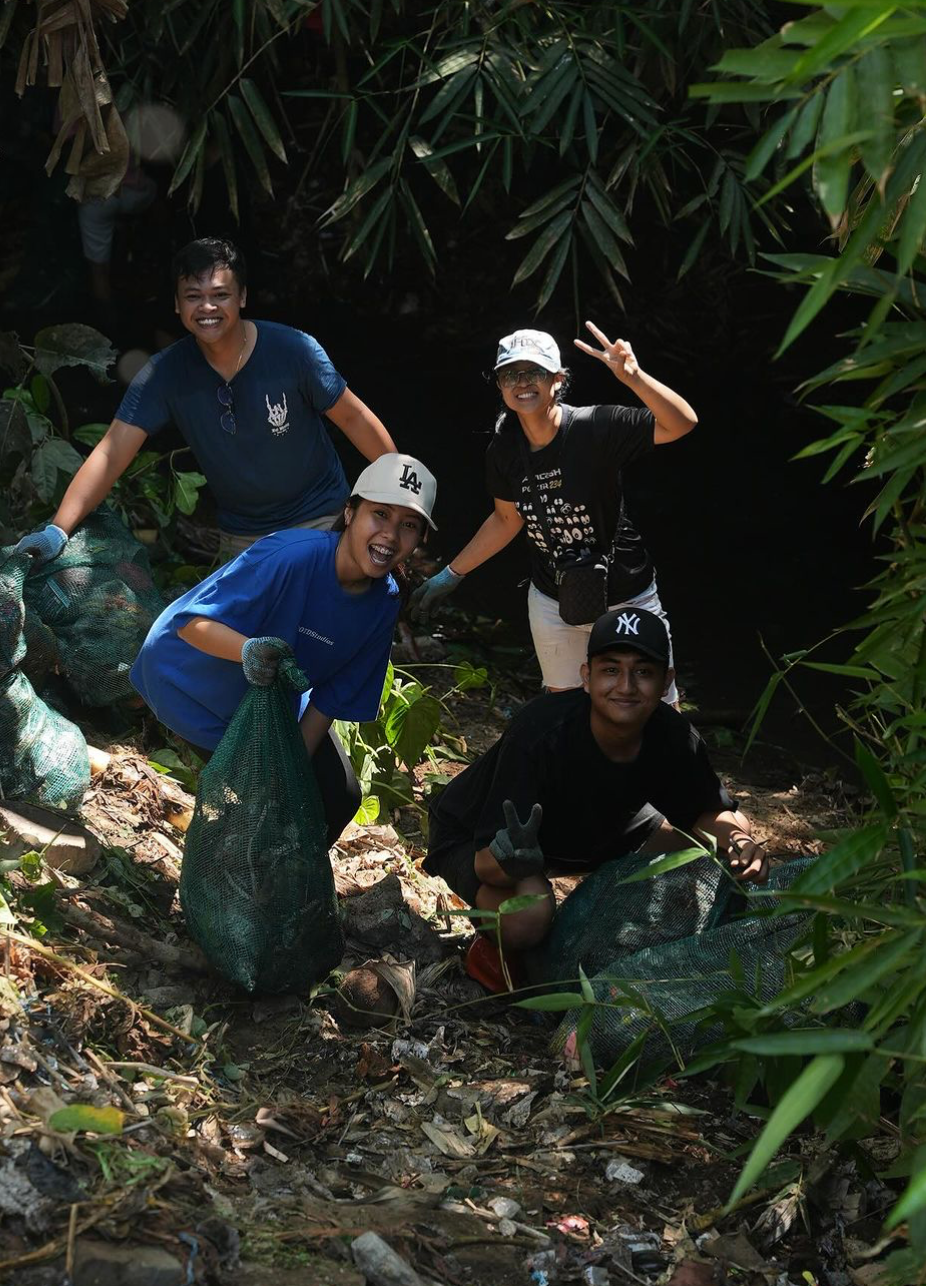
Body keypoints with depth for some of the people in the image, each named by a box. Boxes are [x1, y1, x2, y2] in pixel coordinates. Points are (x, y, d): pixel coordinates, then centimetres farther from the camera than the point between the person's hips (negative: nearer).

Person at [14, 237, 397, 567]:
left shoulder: (293, 350, -20)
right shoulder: (165, 373, -15)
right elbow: (110, 455, -19)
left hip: (321, 520, -2)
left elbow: (354, 418, -9)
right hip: (242, 538, 3)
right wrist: (58, 531, -32)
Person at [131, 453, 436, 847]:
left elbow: (331, 699, -8)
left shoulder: (384, 604, -15)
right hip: (193, 676, -6)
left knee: (339, 796, 4)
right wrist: (248, 649, -52)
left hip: (277, 694, 6)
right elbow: (192, 622, -33)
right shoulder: (292, 555, -36)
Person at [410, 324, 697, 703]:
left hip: (625, 600, -4)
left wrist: (633, 376, -49)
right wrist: (451, 575, 10)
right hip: (552, 601, 4)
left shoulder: (595, 427, -24)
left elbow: (682, 422, -34)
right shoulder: (504, 450, -9)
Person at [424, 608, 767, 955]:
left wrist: (737, 839, -28)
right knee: (528, 916, -39)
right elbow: (484, 864, -38)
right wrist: (510, 861, -62)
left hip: (595, 829, 6)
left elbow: (708, 813, -4)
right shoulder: (539, 733, -38)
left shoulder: (674, 737, -22)